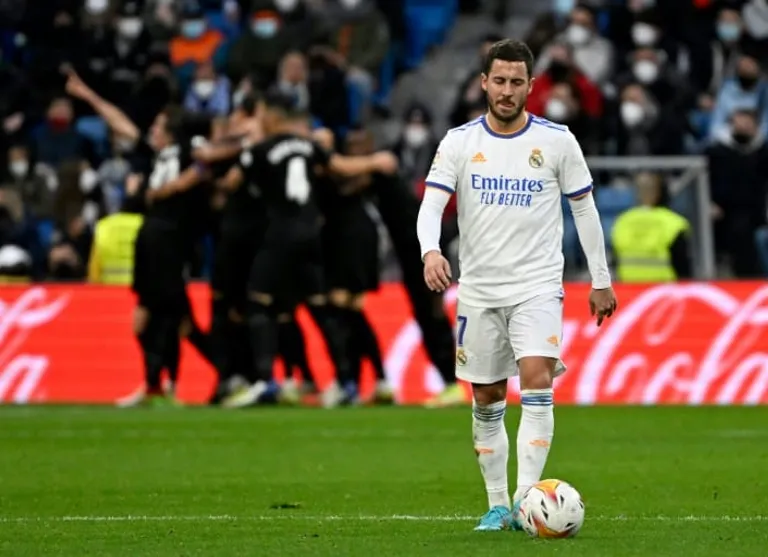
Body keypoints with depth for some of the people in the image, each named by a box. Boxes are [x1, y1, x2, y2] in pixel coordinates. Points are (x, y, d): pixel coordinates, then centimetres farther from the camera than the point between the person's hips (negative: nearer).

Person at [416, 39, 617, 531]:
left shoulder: (557, 141, -2)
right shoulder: (460, 141, 0)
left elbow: (585, 209, 6)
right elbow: (432, 204, -8)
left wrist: (601, 281, 7)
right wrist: (431, 251, -29)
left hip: (538, 287, -2)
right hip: (479, 289, 2)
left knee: (536, 381, -20)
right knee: (486, 402, 8)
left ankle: (525, 501, -24)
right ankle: (497, 506, 19)